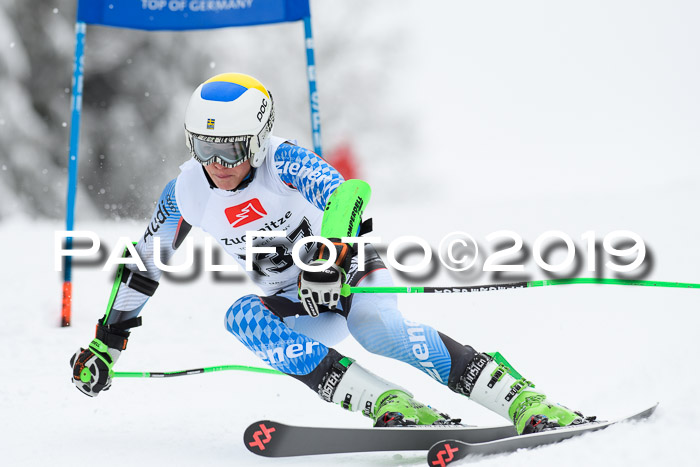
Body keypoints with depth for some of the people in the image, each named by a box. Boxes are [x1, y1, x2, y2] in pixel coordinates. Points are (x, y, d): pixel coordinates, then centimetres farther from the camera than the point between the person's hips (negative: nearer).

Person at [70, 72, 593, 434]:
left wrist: (330, 253, -55)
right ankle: (397, 410, -38)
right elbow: (146, 263, 8)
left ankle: (524, 403, -35)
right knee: (242, 318, -27)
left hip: (352, 274, -5)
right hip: (294, 307, 5)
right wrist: (107, 342, 10)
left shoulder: (284, 163, -21)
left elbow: (348, 192, -38)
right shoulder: (187, 193, -6)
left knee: (378, 327, -36)